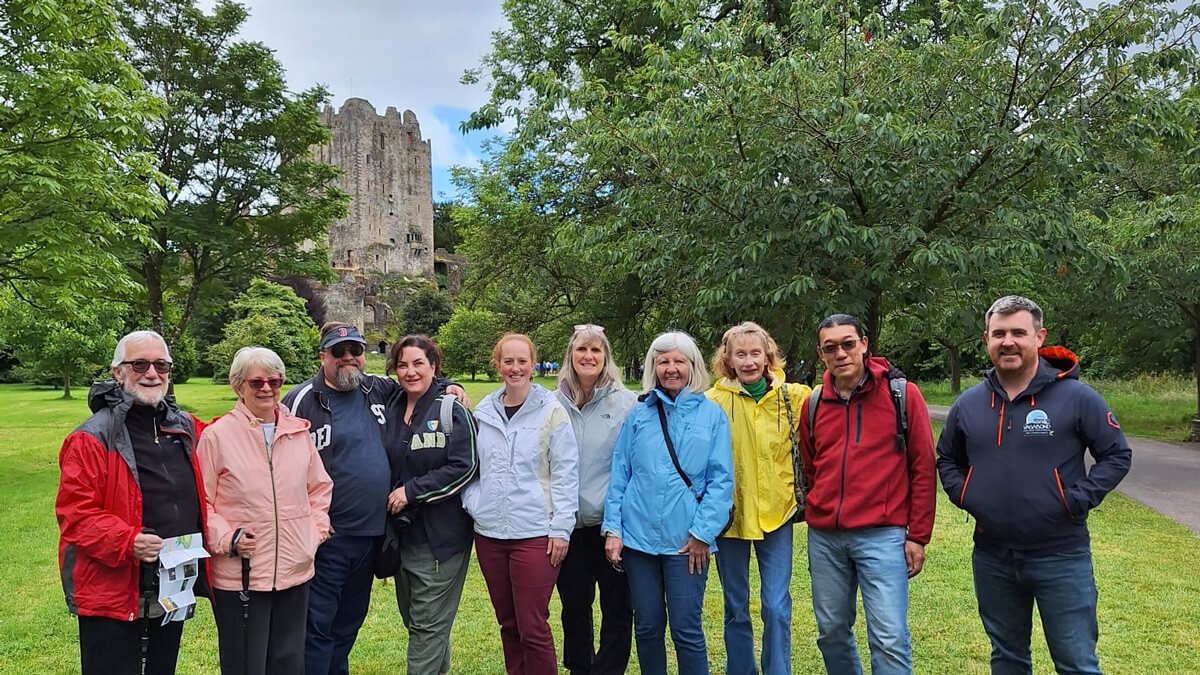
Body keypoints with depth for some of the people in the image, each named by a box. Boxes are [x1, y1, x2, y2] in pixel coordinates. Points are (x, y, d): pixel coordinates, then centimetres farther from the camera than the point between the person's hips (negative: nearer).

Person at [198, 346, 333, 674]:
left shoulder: (299, 431, 7)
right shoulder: (216, 435, -7)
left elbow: (320, 487, 16)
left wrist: (316, 528, 6)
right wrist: (226, 538, -16)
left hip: (294, 570, 4)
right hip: (240, 575, -4)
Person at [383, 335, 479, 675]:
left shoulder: (452, 409, -11)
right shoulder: (391, 409, 8)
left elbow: (465, 467, -17)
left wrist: (411, 491, -17)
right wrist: (391, 500, 4)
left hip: (440, 535, -7)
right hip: (403, 531, 7)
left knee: (427, 625, 0)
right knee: (413, 618, 18)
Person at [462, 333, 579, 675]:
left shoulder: (551, 410, -6)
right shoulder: (483, 411, 7)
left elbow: (565, 473, -7)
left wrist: (561, 528, -10)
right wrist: (473, 503, 0)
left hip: (535, 534, -4)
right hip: (489, 532, 5)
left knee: (532, 627, -1)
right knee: (508, 623, 16)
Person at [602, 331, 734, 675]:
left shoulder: (712, 414, -1)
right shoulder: (639, 415, 6)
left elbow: (721, 480, -4)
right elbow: (619, 475, 6)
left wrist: (703, 532, -9)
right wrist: (613, 528, 0)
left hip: (686, 541, -2)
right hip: (638, 536, 2)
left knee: (686, 629, 3)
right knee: (647, 626, 12)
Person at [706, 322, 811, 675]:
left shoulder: (792, 397, -3)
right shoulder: (714, 401, -7)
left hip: (776, 512, 0)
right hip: (731, 513, 0)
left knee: (777, 608, 2)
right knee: (736, 608, 13)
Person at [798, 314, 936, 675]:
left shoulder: (902, 394, -3)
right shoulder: (813, 404, 8)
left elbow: (923, 469, -2)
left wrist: (917, 535, -3)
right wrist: (816, 515, 15)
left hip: (882, 536, -4)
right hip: (824, 538, 4)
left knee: (890, 638, -5)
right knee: (831, 631, 13)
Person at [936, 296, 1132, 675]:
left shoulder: (1076, 397, -8)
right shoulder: (968, 404, 3)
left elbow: (1117, 455, -3)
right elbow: (947, 459, 17)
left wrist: (1077, 500, -13)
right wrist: (964, 495, 1)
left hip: (1061, 557, -4)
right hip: (991, 558, 4)